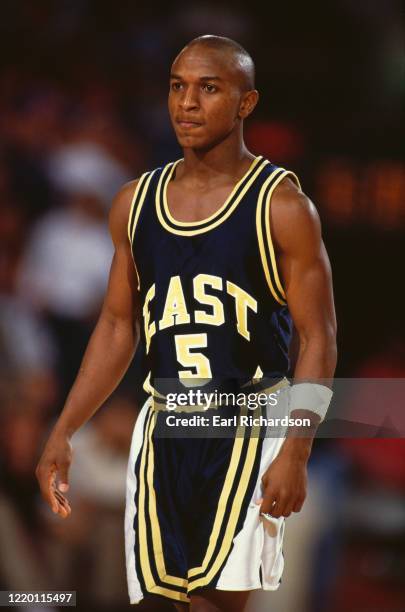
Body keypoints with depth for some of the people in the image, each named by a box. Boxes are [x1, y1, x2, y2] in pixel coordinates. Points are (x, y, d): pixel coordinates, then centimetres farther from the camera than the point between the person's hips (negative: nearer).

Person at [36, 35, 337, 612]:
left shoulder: (281, 205, -6)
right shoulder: (135, 203, 9)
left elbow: (319, 340, -7)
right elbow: (117, 326, 16)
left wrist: (295, 453, -18)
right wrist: (63, 433, 10)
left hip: (248, 428, -5)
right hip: (164, 428, 5)